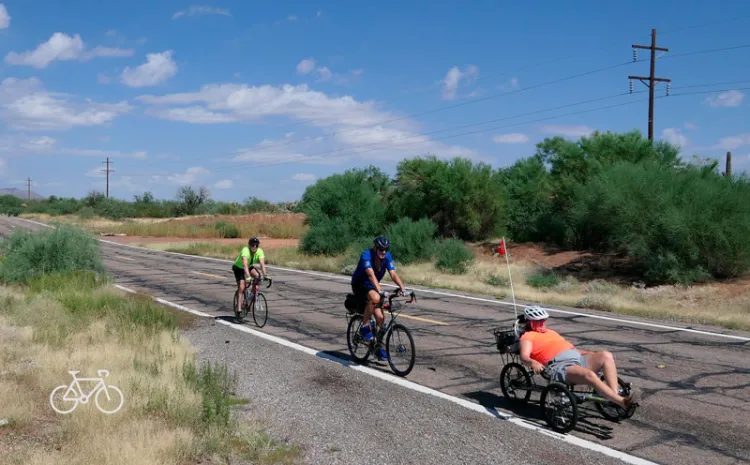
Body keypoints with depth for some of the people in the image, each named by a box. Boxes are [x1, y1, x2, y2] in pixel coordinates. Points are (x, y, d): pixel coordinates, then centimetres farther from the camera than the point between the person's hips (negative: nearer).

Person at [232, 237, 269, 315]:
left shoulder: (260, 251, -23)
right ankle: (238, 308, -13)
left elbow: (262, 264, -33)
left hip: (250, 266, 4)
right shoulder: (245, 251, -36)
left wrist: (265, 275, -48)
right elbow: (245, 265, -48)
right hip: (238, 267, -4)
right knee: (241, 288, -16)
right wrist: (248, 277, -61)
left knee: (257, 276, -27)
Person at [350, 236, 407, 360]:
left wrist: (402, 288, -34)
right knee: (375, 298, -37)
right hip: (359, 285, -6)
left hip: (371, 286, 6)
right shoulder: (366, 255, -26)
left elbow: (393, 274, -18)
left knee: (380, 317, -5)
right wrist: (379, 290, -52)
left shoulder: (387, 257, -9)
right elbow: (371, 274, -39)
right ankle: (364, 327, -20)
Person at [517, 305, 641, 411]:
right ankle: (623, 402, -38)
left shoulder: (550, 332, 35)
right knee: (589, 375, -33)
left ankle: (615, 396, -23)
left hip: (578, 359, 8)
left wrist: (589, 353, 25)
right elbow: (524, 357, -7)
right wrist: (533, 363, -29)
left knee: (606, 355, -15)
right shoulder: (528, 337, 11)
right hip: (559, 366, -8)